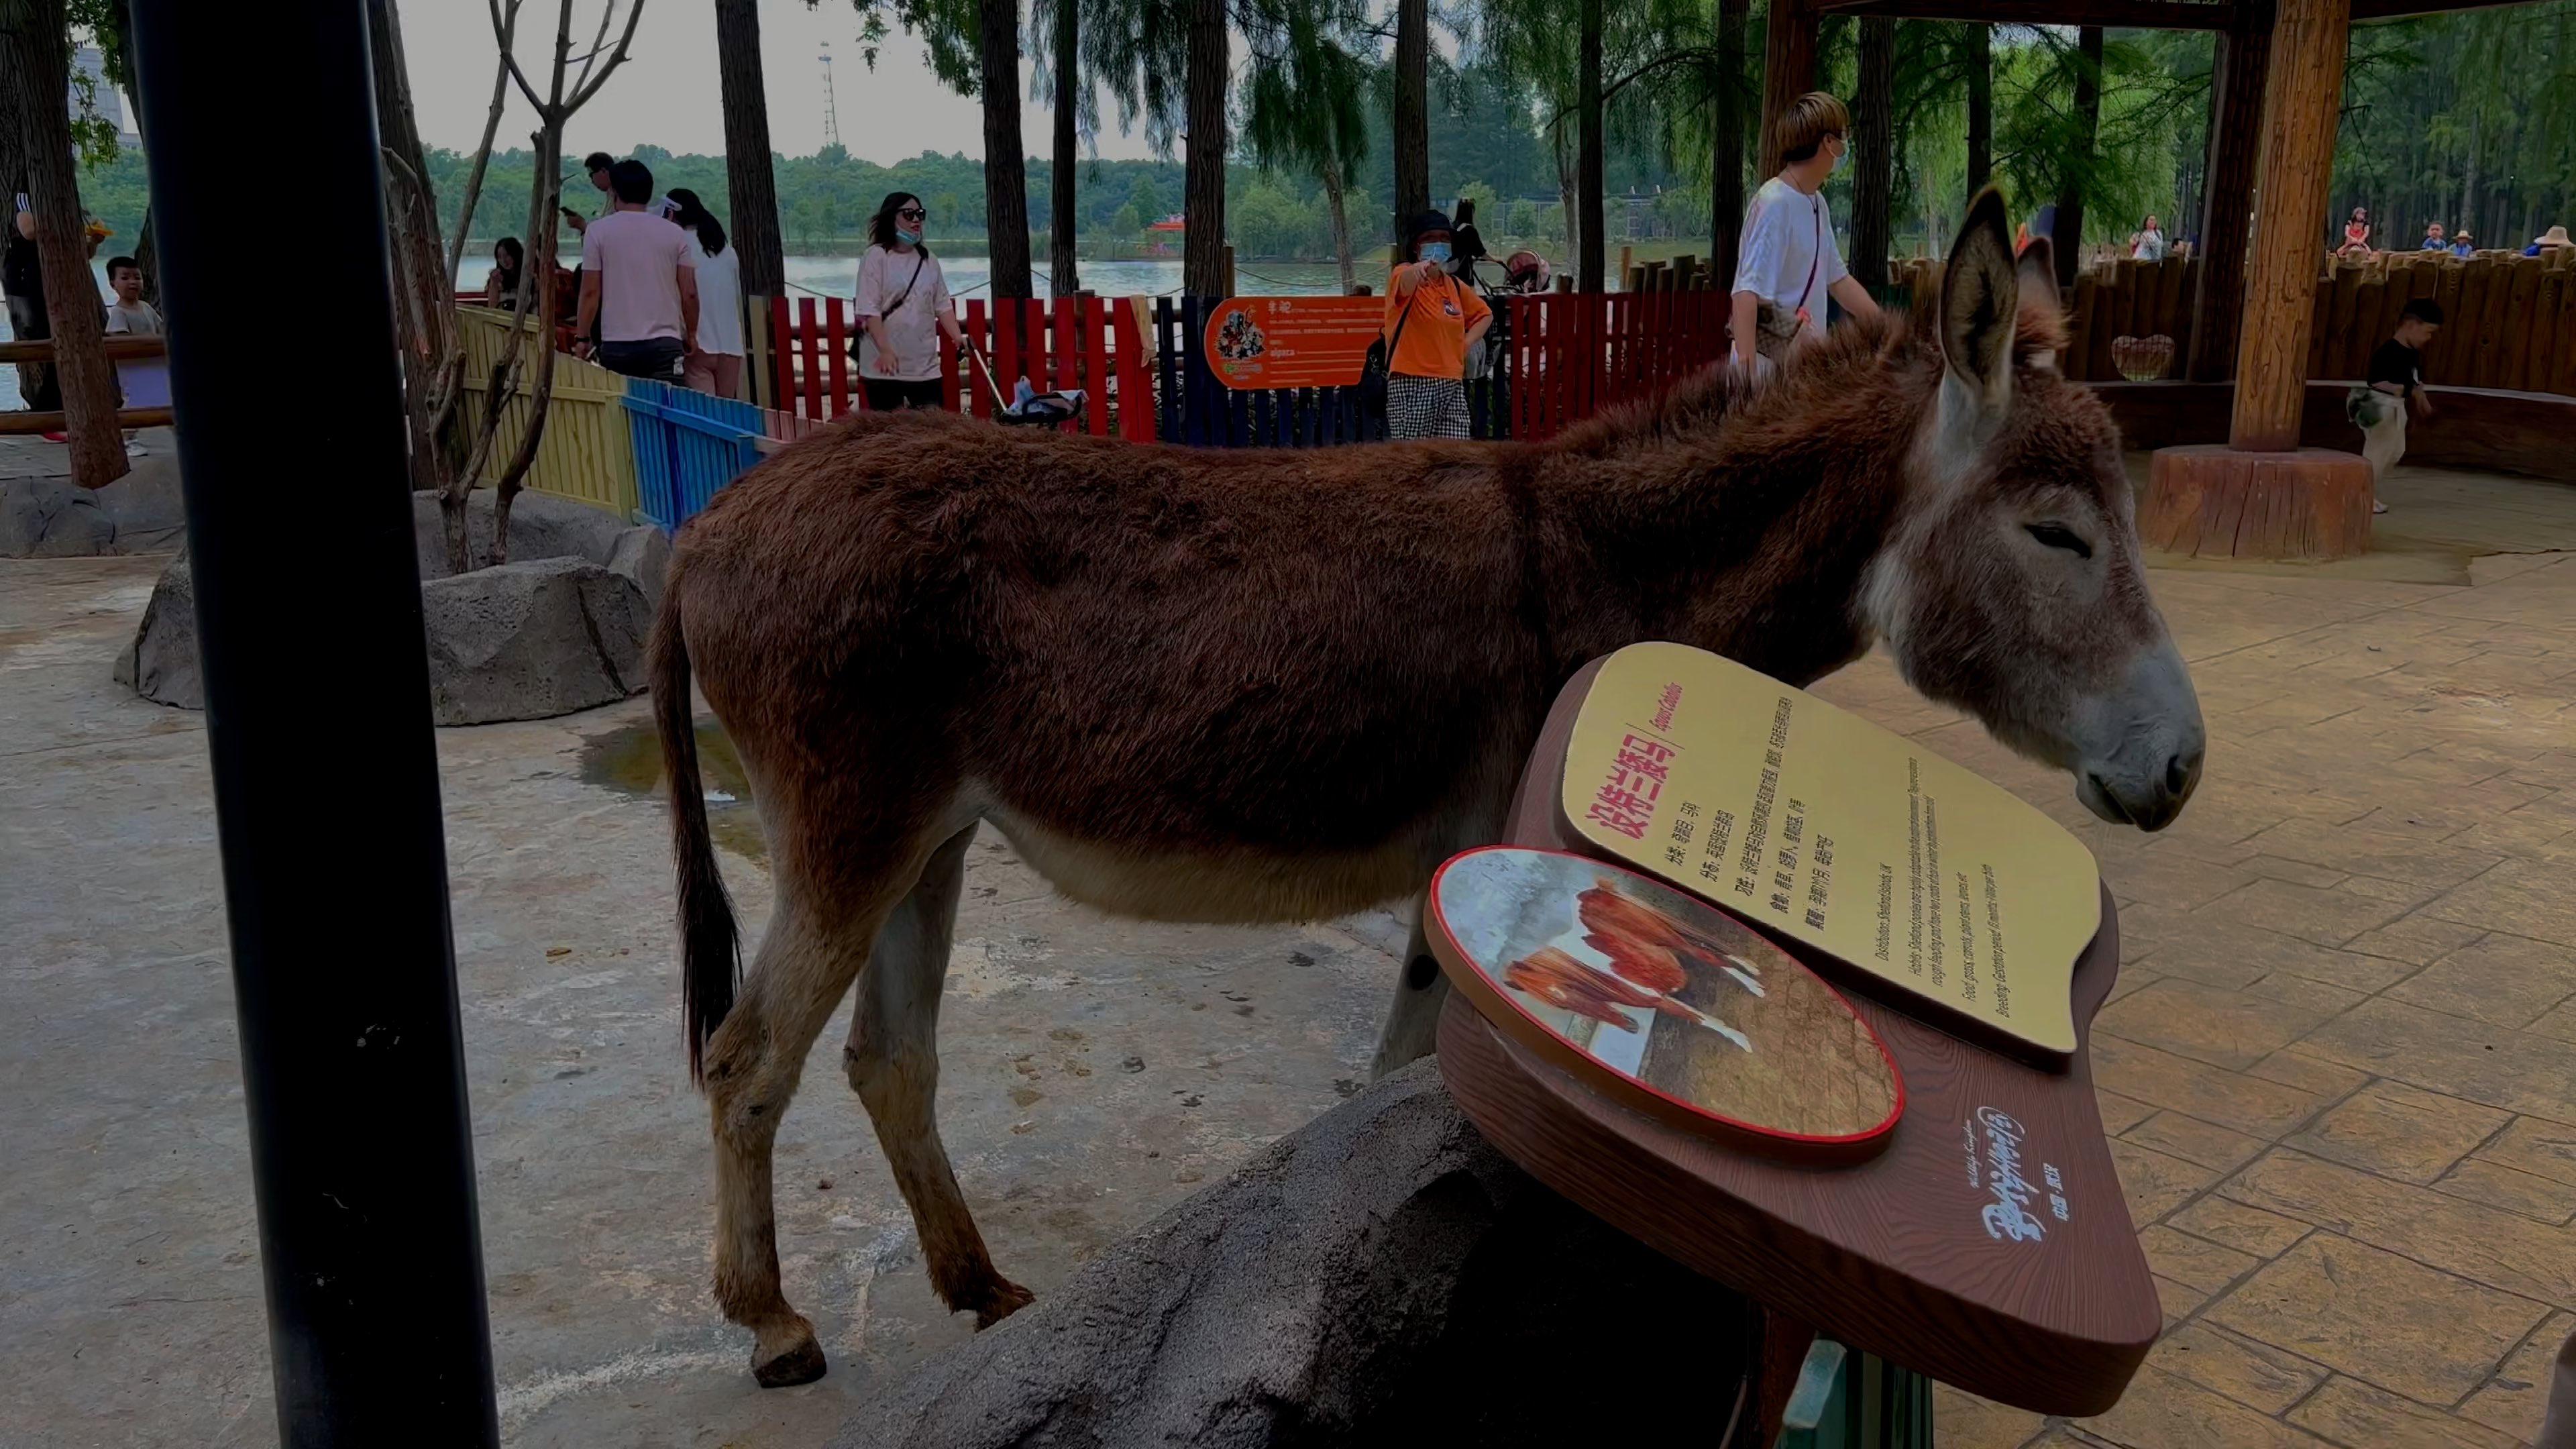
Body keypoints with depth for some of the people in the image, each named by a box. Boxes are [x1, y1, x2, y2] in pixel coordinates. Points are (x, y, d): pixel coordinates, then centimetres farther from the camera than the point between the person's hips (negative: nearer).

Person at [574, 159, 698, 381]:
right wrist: (691, 335, 18)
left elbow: (590, 292, 0)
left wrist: (583, 338, 9)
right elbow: (689, 293, 5)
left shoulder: (598, 231, 3)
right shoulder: (675, 234, 6)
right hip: (665, 344, 0)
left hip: (616, 346, 0)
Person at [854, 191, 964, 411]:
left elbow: (942, 306, 13)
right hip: (885, 365, -5)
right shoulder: (876, 257, -5)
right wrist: (885, 350, -19)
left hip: (925, 364, 5)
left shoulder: (928, 260, 11)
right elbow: (869, 309, -11)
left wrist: (959, 339, 0)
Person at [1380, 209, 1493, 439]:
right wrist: (1417, 268, -57)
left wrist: (1466, 342, 9)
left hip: (1451, 384, 6)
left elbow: (1484, 314, 30)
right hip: (1412, 384, -6)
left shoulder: (1455, 286, 14)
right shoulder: (1403, 276, -6)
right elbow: (1404, 282, -32)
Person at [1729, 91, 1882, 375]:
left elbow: (1838, 279, 20)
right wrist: (1746, 368, -33)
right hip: (1767, 363, -9)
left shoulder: (1816, 202, 12)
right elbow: (1746, 292, -24)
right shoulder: (1774, 203, -17)